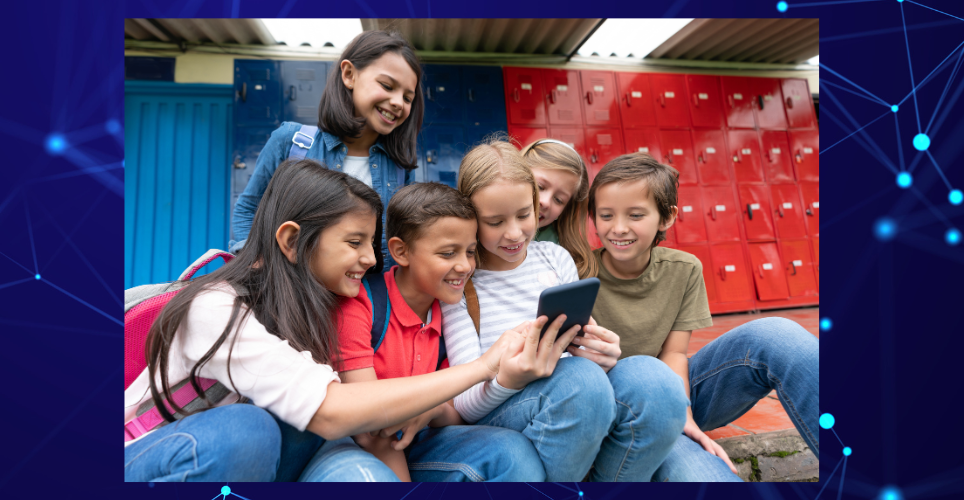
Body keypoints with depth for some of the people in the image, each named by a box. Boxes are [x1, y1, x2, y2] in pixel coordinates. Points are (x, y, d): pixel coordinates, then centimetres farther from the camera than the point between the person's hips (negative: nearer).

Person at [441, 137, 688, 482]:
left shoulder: (556, 258, 9)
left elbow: (585, 339, 11)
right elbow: (464, 406, -9)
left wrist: (601, 354, -15)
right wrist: (507, 380, -33)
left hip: (576, 402, 4)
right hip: (495, 415, -4)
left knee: (652, 379, -26)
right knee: (580, 379, -35)